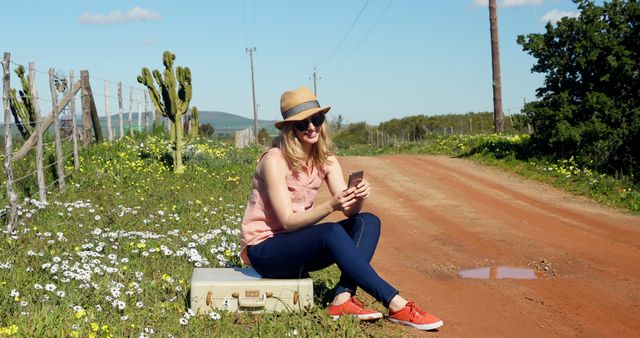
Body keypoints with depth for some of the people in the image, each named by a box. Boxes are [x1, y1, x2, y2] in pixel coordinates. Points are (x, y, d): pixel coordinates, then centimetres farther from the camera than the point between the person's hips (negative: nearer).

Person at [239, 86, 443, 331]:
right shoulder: (274, 160, -20)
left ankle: (343, 298, -30)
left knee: (368, 222, -13)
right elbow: (287, 221, -23)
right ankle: (395, 305, -32)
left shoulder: (326, 160, 0)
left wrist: (358, 197, -31)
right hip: (263, 248, -7)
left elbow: (350, 210, -8)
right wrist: (331, 206, -36)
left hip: (297, 244, 7)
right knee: (332, 232, -33)